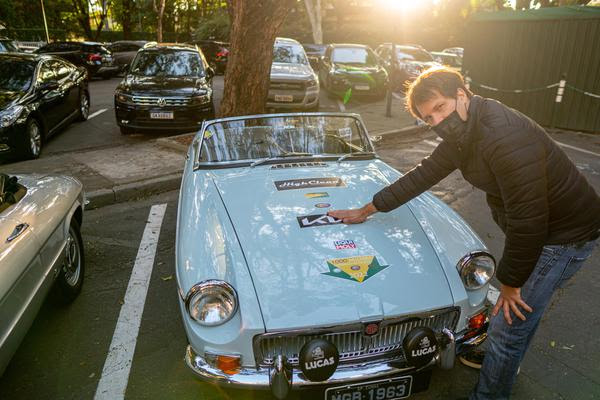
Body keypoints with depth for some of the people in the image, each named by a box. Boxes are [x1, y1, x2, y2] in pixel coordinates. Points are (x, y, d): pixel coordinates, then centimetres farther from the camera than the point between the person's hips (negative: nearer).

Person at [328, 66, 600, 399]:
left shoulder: (506, 137, -32)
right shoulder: (460, 133, -2)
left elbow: (528, 217, -31)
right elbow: (423, 175, 5)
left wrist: (510, 281, -18)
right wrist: (366, 210, 8)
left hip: (564, 234, -9)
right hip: (533, 228, 9)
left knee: (508, 325, -1)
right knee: (520, 312, 27)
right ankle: (502, 359, 51)